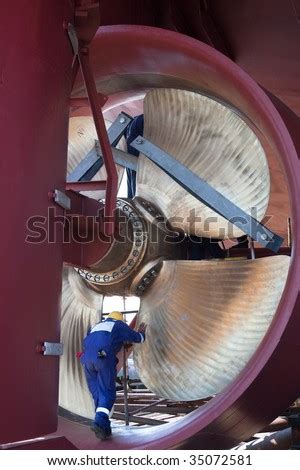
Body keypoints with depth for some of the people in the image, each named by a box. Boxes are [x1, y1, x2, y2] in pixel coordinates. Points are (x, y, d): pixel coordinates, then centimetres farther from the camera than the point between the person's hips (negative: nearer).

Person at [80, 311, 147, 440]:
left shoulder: (97, 326, 34)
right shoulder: (119, 325, 22)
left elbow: (85, 342, 39)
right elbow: (138, 338, 28)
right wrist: (141, 332, 51)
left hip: (87, 359, 5)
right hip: (104, 358, -5)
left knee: (97, 394, 11)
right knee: (107, 393, -2)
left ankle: (104, 428, 8)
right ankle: (100, 422, -23)